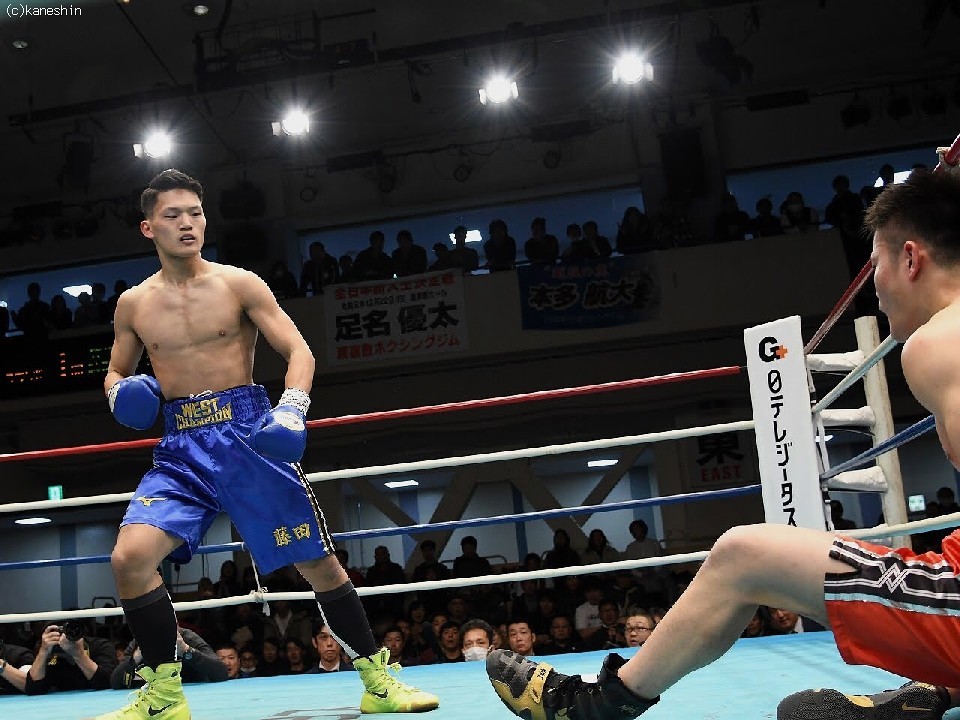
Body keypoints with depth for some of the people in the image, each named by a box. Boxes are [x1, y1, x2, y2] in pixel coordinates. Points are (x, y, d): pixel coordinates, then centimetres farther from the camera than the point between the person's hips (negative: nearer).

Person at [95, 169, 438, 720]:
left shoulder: (239, 284, 0)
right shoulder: (134, 304, 9)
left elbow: (299, 349, -4)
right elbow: (117, 372, 22)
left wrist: (292, 408, -22)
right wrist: (120, 393, -2)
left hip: (247, 432, -2)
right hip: (181, 446, 3)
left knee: (318, 561, 0)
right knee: (130, 557, -17)